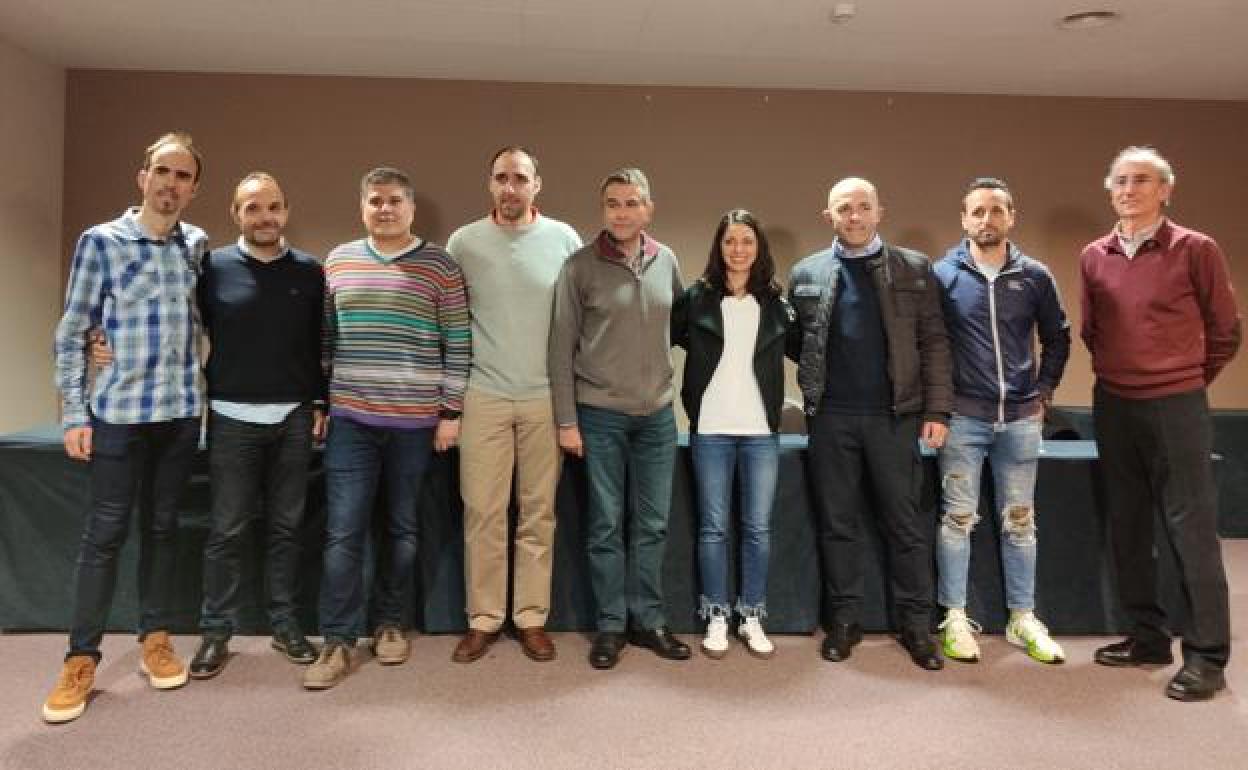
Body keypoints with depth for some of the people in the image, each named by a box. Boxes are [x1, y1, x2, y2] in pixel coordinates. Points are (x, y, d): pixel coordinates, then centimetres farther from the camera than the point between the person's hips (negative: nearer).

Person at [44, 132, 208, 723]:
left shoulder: (197, 244, 6)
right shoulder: (100, 241, -4)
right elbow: (71, 334, -2)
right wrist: (74, 414, -6)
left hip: (181, 410, 3)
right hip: (118, 410, -3)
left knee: (161, 526, 11)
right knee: (105, 532, 1)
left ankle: (155, 639, 23)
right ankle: (81, 657, 13)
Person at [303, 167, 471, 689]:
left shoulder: (440, 267, -1)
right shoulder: (338, 261, 8)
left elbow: (458, 346, -1)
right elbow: (324, 339, 13)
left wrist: (451, 413, -5)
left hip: (415, 422, -1)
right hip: (350, 419, 2)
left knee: (403, 528, 10)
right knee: (344, 531, 0)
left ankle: (390, 623, 26)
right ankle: (337, 642, 10)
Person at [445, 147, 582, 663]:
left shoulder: (565, 239, 2)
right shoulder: (463, 242, 1)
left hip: (547, 398, 0)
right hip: (484, 397, 0)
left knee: (539, 513, 7)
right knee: (482, 512, 2)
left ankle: (531, 617, 20)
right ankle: (483, 619, 17)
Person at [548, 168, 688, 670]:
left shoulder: (666, 261, 5)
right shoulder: (580, 266, -6)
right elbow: (561, 347, -5)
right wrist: (566, 420, -8)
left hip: (658, 414, 3)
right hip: (600, 415, -3)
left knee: (652, 526, 9)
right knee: (607, 526, 5)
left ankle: (648, 620, 23)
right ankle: (611, 625, 19)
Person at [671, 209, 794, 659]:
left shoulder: (776, 303, 7)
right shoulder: (696, 298, 1)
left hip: (762, 431, 2)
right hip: (710, 430, -1)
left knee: (758, 527, 6)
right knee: (713, 527, 6)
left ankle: (752, 618, 19)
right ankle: (716, 618, 18)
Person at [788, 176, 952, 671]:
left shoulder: (914, 268, 5)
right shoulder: (807, 273, 8)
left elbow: (934, 342, 1)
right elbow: (794, 339, 13)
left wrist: (937, 411, -4)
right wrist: (816, 380, 2)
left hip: (895, 415, -1)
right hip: (831, 417, 1)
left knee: (905, 522, 5)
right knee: (837, 522, 8)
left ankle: (916, 624, 18)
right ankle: (844, 620, 21)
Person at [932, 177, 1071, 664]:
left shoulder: (1035, 276, 4)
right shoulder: (942, 274, -3)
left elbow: (1058, 338, 15)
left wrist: (1043, 391, 7)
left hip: (1021, 419, 3)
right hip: (962, 418, -2)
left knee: (1019, 521, 10)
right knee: (957, 519, 3)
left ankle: (1022, 619, 23)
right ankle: (955, 619, 13)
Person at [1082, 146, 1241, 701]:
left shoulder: (1196, 250, -5)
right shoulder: (1094, 257, 6)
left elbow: (1225, 332, 3)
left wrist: (1185, 381, 10)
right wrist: (1118, 373, 14)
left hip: (1176, 408, -4)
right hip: (1112, 406, 5)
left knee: (1190, 530, -1)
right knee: (1127, 527, 11)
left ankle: (1206, 656, 9)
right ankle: (1148, 636, 25)